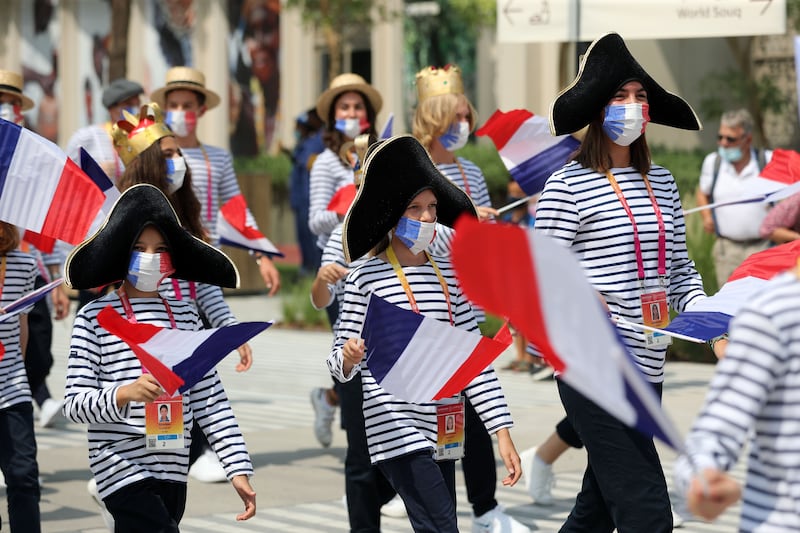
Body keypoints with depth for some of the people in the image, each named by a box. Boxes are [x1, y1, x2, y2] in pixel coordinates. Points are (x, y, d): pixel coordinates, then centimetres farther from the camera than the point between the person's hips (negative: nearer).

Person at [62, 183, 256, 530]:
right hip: (122, 471, -5)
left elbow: (210, 399, 10)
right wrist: (124, 394, -25)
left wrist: (238, 468, 2)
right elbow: (74, 404, -6)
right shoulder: (95, 317, -2)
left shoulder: (185, 315, 12)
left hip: (173, 473, 5)